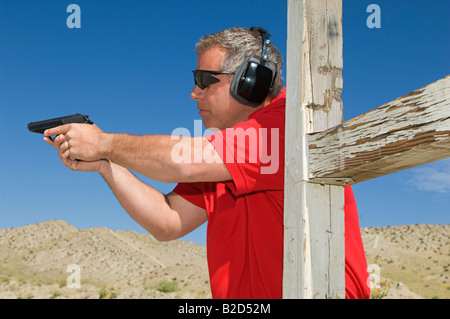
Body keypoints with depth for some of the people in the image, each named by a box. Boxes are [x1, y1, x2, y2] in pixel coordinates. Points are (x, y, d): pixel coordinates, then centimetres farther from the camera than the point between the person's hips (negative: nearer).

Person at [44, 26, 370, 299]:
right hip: (235, 293, 6)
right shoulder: (218, 151, 12)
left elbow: (186, 162, -19)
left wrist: (105, 143, -7)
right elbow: (168, 222, 8)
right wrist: (104, 165, 3)